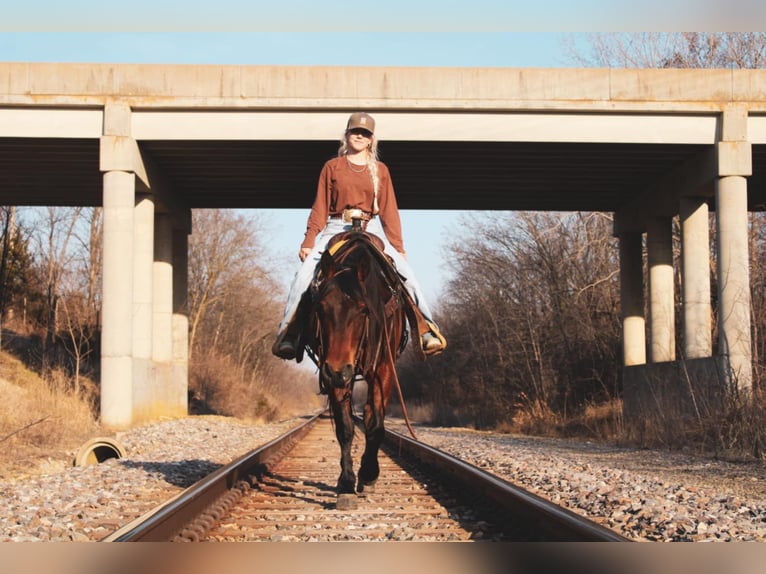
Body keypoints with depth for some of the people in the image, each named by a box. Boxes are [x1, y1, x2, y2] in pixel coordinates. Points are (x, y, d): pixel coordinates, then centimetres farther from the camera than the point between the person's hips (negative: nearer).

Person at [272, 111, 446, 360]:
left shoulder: (380, 170, 11)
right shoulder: (332, 167, 9)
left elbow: (389, 211, 9)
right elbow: (320, 208, 7)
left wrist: (398, 246, 2)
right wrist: (309, 241, -2)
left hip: (371, 231, 1)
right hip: (336, 229, -1)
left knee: (405, 273, -17)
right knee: (304, 275, -21)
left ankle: (427, 332, -11)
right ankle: (287, 334, -15)